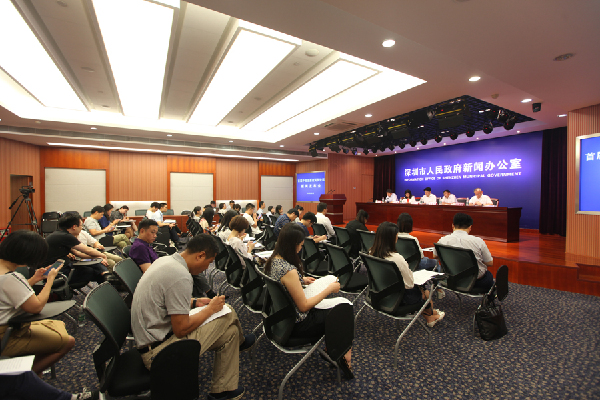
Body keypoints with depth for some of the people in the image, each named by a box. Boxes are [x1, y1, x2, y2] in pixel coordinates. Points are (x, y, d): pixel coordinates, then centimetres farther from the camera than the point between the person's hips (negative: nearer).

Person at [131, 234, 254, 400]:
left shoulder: (165, 260, 2)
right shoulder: (181, 277, -28)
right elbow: (181, 330, -24)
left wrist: (194, 302, 11)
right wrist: (210, 309, -10)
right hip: (157, 352, -9)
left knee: (227, 312, 6)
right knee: (229, 331, -8)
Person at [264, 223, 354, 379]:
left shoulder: (273, 260, -5)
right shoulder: (288, 271, -32)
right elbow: (304, 306, -23)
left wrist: (301, 280, 6)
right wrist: (329, 289, -15)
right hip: (296, 324, -8)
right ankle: (343, 356, 26)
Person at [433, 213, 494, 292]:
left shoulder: (442, 241, -15)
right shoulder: (478, 241, -20)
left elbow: (435, 256, 5)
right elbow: (490, 263, -6)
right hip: (476, 281, -3)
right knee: (489, 275, 32)